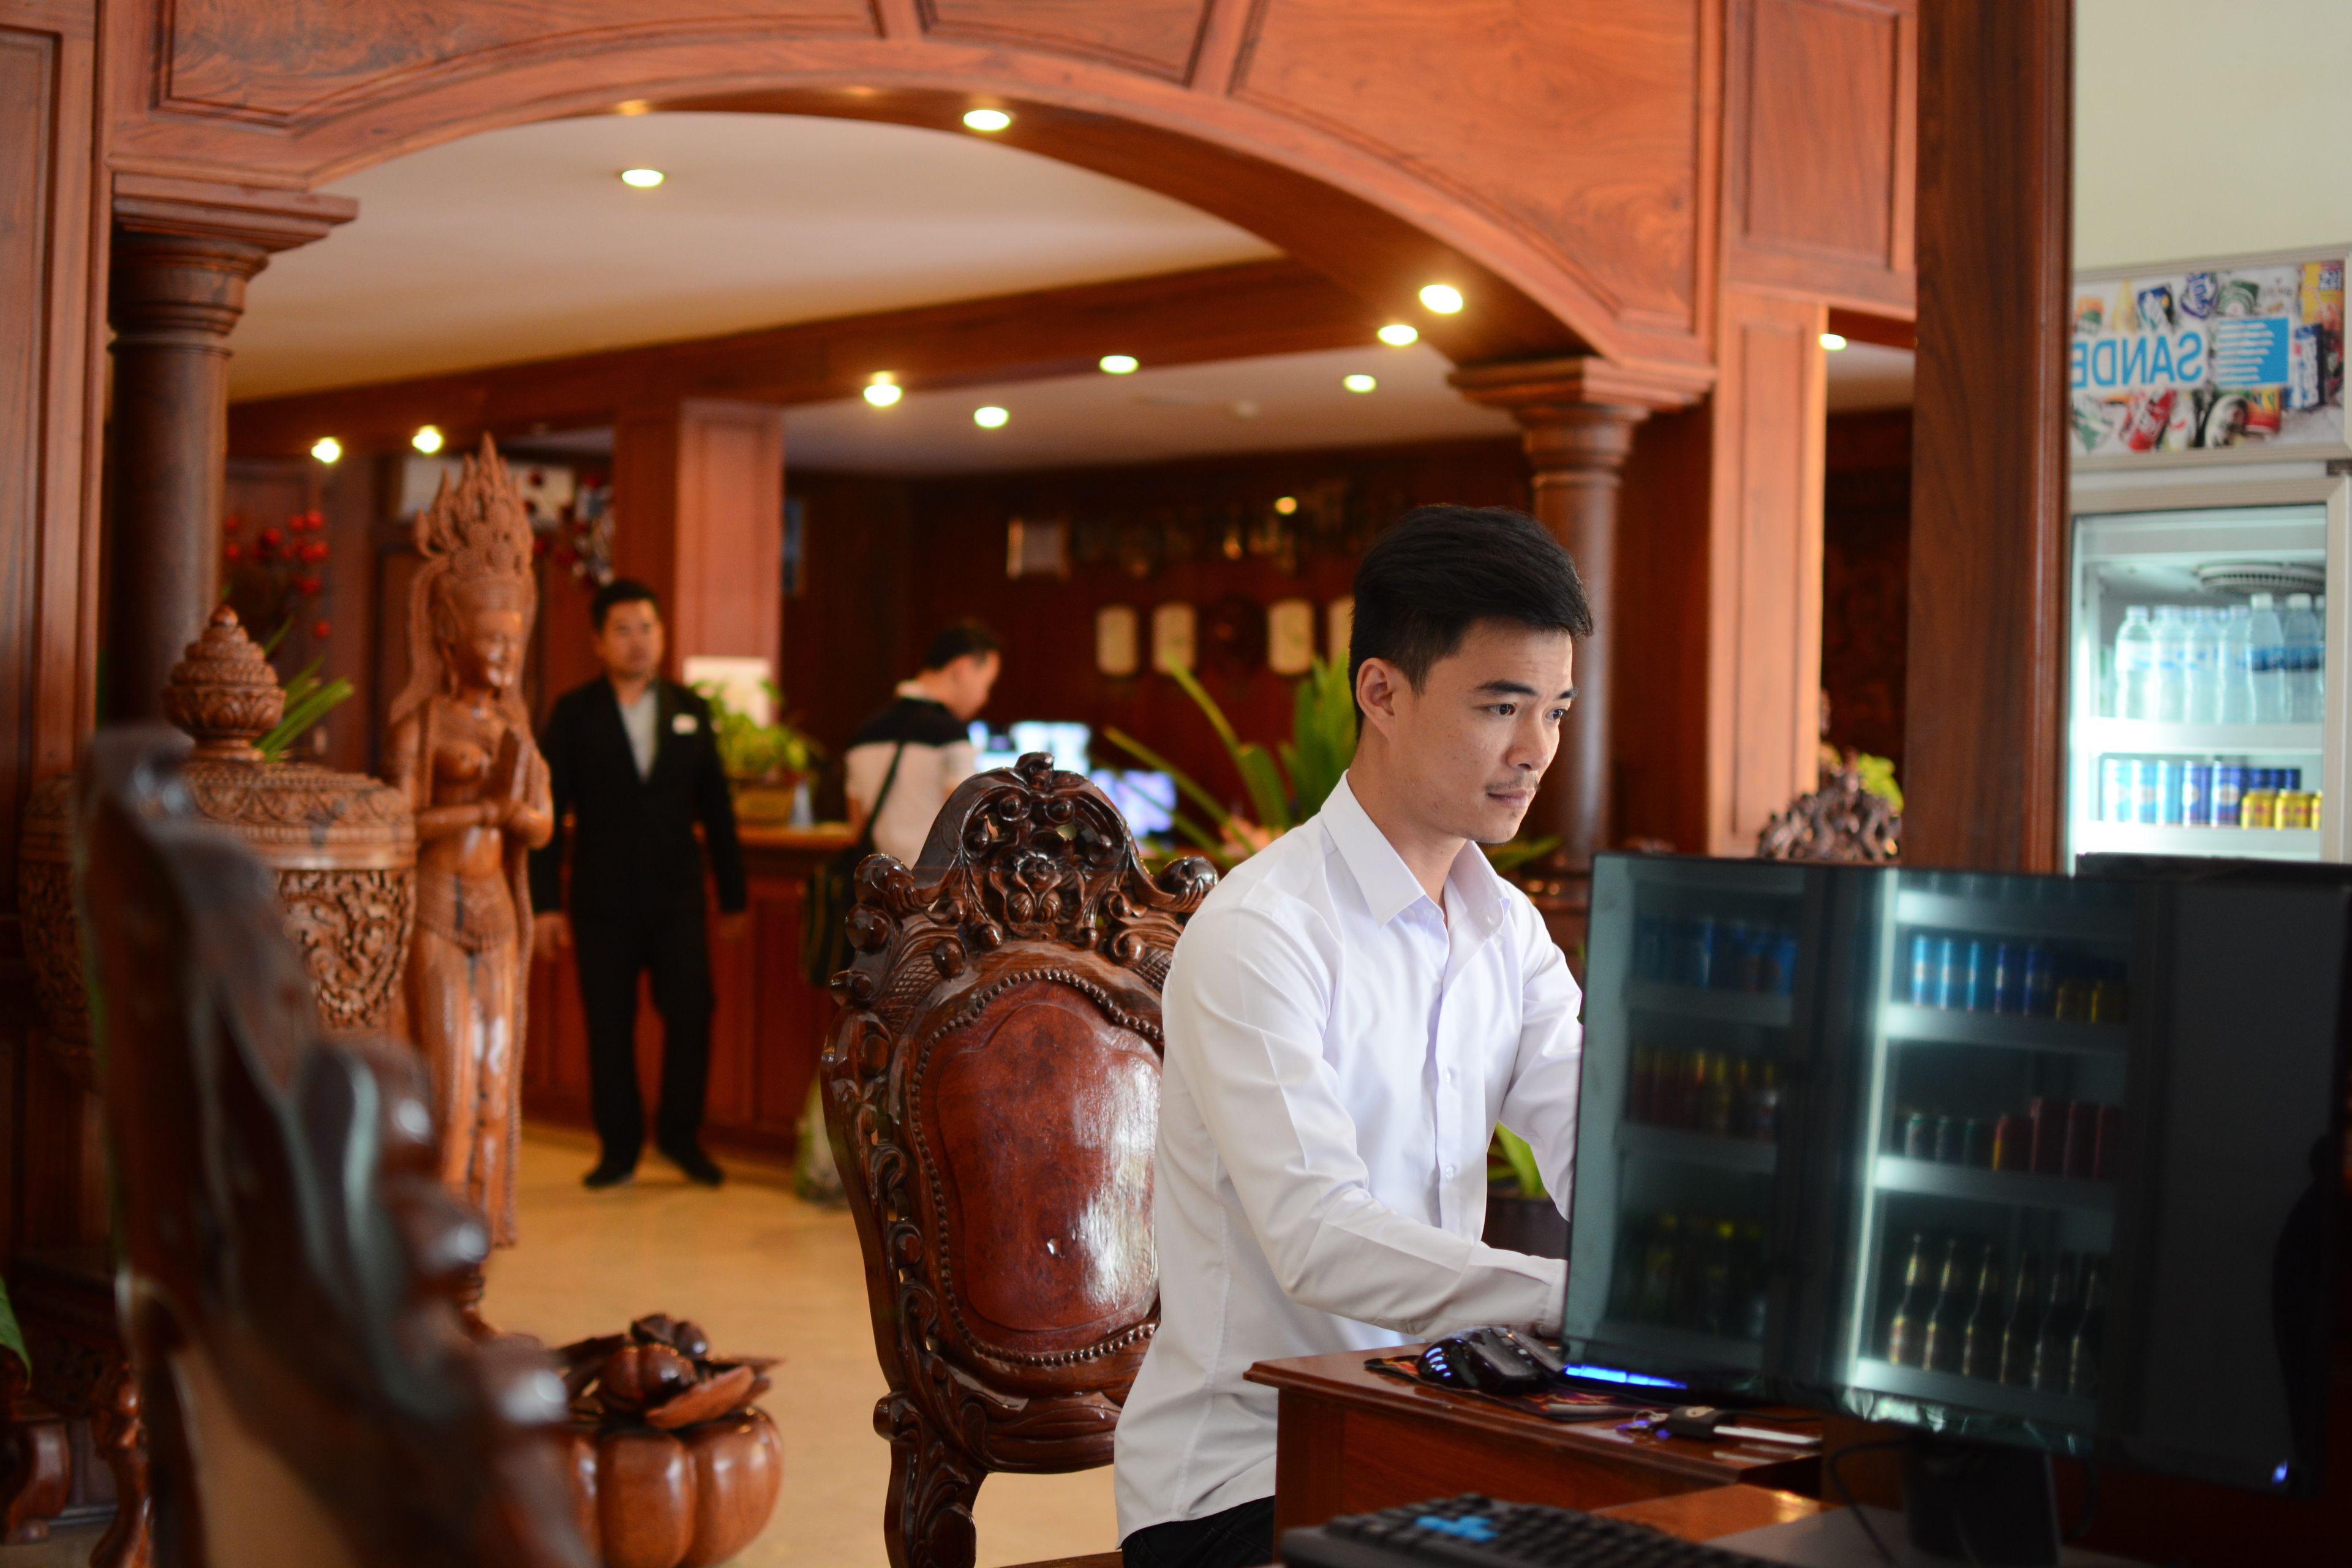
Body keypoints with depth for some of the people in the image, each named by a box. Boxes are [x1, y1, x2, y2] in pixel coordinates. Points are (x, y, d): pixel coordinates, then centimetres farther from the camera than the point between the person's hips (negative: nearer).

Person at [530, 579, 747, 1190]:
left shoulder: (689, 710, 9)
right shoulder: (574, 713, 2)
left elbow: (716, 807, 11)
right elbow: (549, 809, 0)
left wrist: (733, 894, 10)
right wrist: (544, 903, -5)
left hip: (676, 894, 1)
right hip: (602, 899, -1)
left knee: (691, 1014, -4)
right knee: (608, 1025, 2)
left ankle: (680, 1135, 14)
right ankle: (619, 1147, 15)